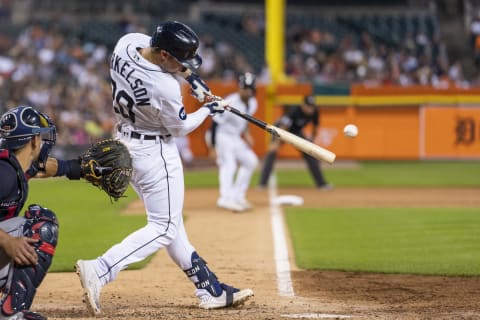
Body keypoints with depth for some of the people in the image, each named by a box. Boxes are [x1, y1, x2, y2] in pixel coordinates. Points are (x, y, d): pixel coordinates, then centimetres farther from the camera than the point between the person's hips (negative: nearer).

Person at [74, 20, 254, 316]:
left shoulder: (127, 42, -12)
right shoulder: (166, 89, -31)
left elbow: (152, 49, 13)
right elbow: (179, 128, -12)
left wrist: (189, 75, 4)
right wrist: (208, 110, 5)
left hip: (125, 142, 10)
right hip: (155, 152, -10)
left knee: (169, 220, 14)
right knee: (164, 228, -1)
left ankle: (209, 289, 23)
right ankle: (99, 271, -14)